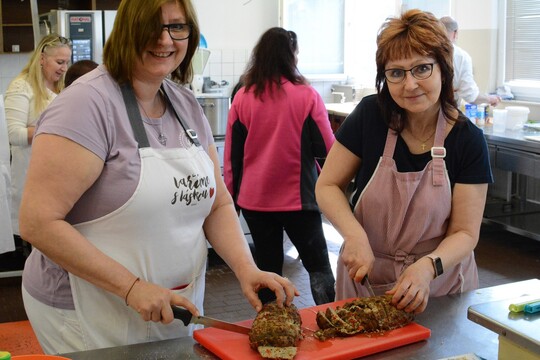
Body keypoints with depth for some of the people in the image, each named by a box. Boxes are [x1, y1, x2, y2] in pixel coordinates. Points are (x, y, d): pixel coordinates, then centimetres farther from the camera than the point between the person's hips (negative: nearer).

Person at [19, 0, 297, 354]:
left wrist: (246, 269, -11)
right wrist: (132, 286, -24)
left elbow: (218, 204, 7)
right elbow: (38, 222, -22)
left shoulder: (187, 105, 4)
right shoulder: (89, 103, -18)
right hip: (92, 321, -6)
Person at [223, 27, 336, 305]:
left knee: (267, 267, 12)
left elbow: (232, 155, 2)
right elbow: (327, 149, -5)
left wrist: (231, 195, 13)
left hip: (254, 198, 2)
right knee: (318, 264, 9)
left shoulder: (243, 97, -3)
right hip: (297, 197, -2)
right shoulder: (307, 95, -10)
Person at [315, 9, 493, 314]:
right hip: (365, 279, 1)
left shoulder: (468, 140, -13)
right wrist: (355, 235, -24)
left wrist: (428, 267, -32)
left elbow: (465, 233, -12)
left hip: (438, 286, 0)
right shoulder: (370, 115, -12)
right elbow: (328, 186, -6)